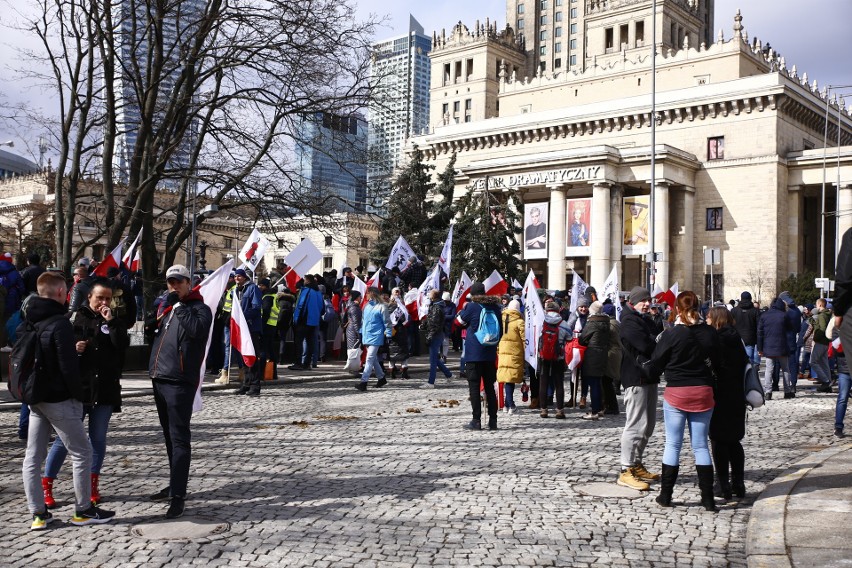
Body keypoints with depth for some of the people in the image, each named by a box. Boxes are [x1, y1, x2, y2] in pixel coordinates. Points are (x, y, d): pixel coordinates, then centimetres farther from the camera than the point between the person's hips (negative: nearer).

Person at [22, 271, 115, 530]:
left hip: (35, 399, 8)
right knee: (82, 453, 3)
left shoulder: (26, 322, 8)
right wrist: (79, 395, -10)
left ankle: (38, 514, 11)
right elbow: (68, 366, -20)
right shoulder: (60, 323, -17)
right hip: (59, 399, -8)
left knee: (32, 457, 9)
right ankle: (84, 511, 9)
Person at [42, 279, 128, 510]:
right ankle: (45, 486, 8)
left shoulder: (114, 322, 8)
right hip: (77, 387, -2)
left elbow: (123, 345, -9)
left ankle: (93, 486, 18)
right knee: (65, 438, -2)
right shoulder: (75, 318, 1)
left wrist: (111, 321, -15)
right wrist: (72, 349, -17)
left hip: (105, 389, 3)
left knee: (98, 439, 8)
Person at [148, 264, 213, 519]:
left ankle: (178, 496, -8)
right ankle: (175, 484, 29)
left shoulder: (199, 308, -4)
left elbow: (197, 329, -25)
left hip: (180, 382, -8)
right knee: (169, 436, 17)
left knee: (179, 438, -8)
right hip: (160, 379, 8)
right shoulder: (165, 305, 17)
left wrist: (179, 305, -20)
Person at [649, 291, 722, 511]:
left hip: (676, 393, -3)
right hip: (703, 393, 3)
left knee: (673, 444, 6)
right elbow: (718, 364, 8)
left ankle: (665, 495, 11)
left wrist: (651, 376, 16)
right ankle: (708, 498, 9)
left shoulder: (672, 334, -11)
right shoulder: (710, 333, -1)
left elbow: (656, 365, -4)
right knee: (701, 445, 10)